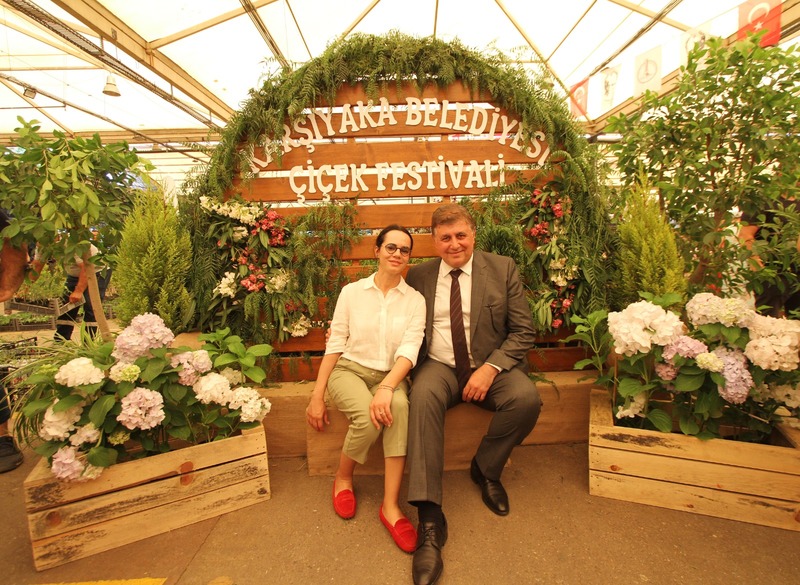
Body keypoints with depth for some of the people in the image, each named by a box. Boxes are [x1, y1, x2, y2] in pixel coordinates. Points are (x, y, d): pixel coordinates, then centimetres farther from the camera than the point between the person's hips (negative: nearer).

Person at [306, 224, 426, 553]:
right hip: (349, 369, -1)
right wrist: (317, 397, -3)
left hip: (390, 375, 1)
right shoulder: (352, 292, 1)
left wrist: (386, 387, -29)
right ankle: (343, 478, 3)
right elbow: (334, 345, 1)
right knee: (368, 417, -30)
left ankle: (391, 506, -21)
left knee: (399, 406, -33)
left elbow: (410, 349, -11)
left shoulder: (415, 300, 1)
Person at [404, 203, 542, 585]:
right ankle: (429, 516, -25)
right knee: (423, 397, -32)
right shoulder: (418, 275, 7)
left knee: (527, 397, -27)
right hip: (439, 367, 0)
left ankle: (485, 468, 2)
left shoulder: (503, 270, 3)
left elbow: (523, 332, 0)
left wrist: (490, 368, -15)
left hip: (490, 366, 1)